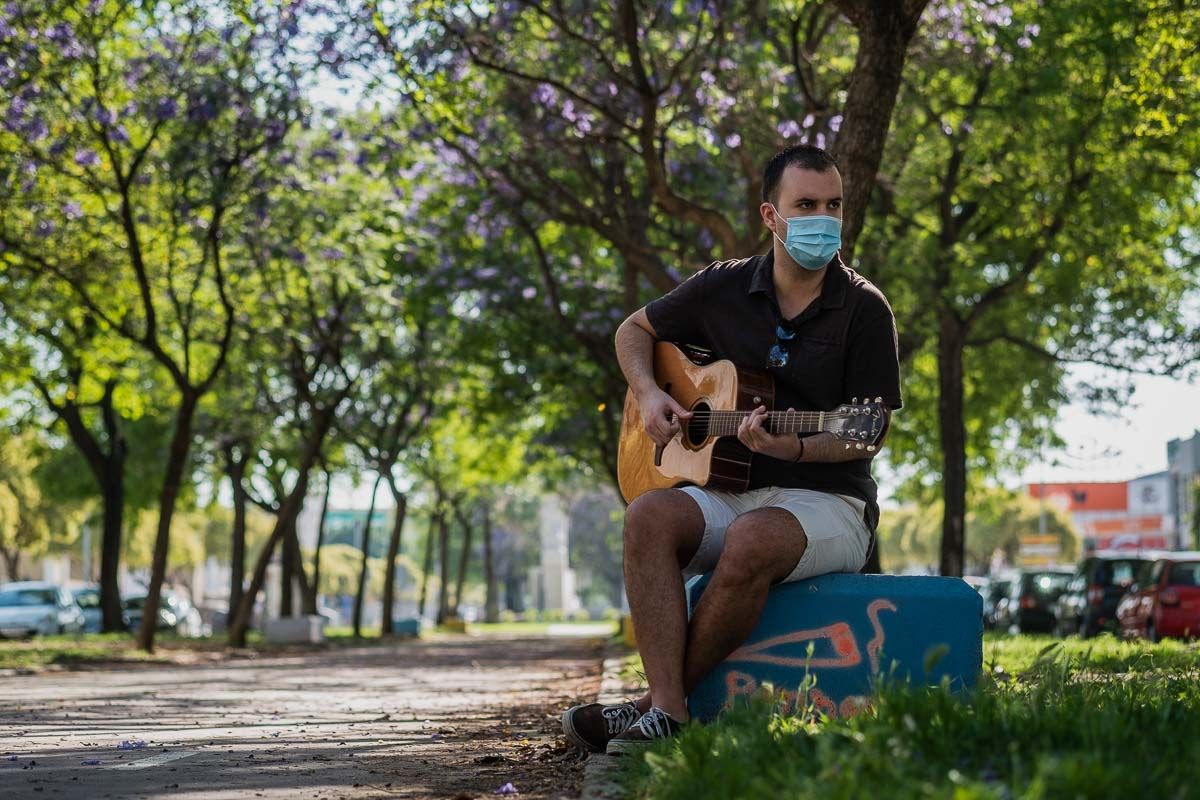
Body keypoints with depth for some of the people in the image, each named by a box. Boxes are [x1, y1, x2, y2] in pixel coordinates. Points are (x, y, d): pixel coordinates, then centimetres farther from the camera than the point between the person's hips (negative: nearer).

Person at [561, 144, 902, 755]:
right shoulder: (723, 288, 7)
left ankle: (667, 698, -22)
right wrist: (648, 395, 3)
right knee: (649, 517, -29)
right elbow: (634, 330, 22)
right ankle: (666, 709, -36)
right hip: (730, 492, 4)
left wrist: (797, 448, -25)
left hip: (827, 502, -3)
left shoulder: (863, 308, -3)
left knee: (751, 540, -37)